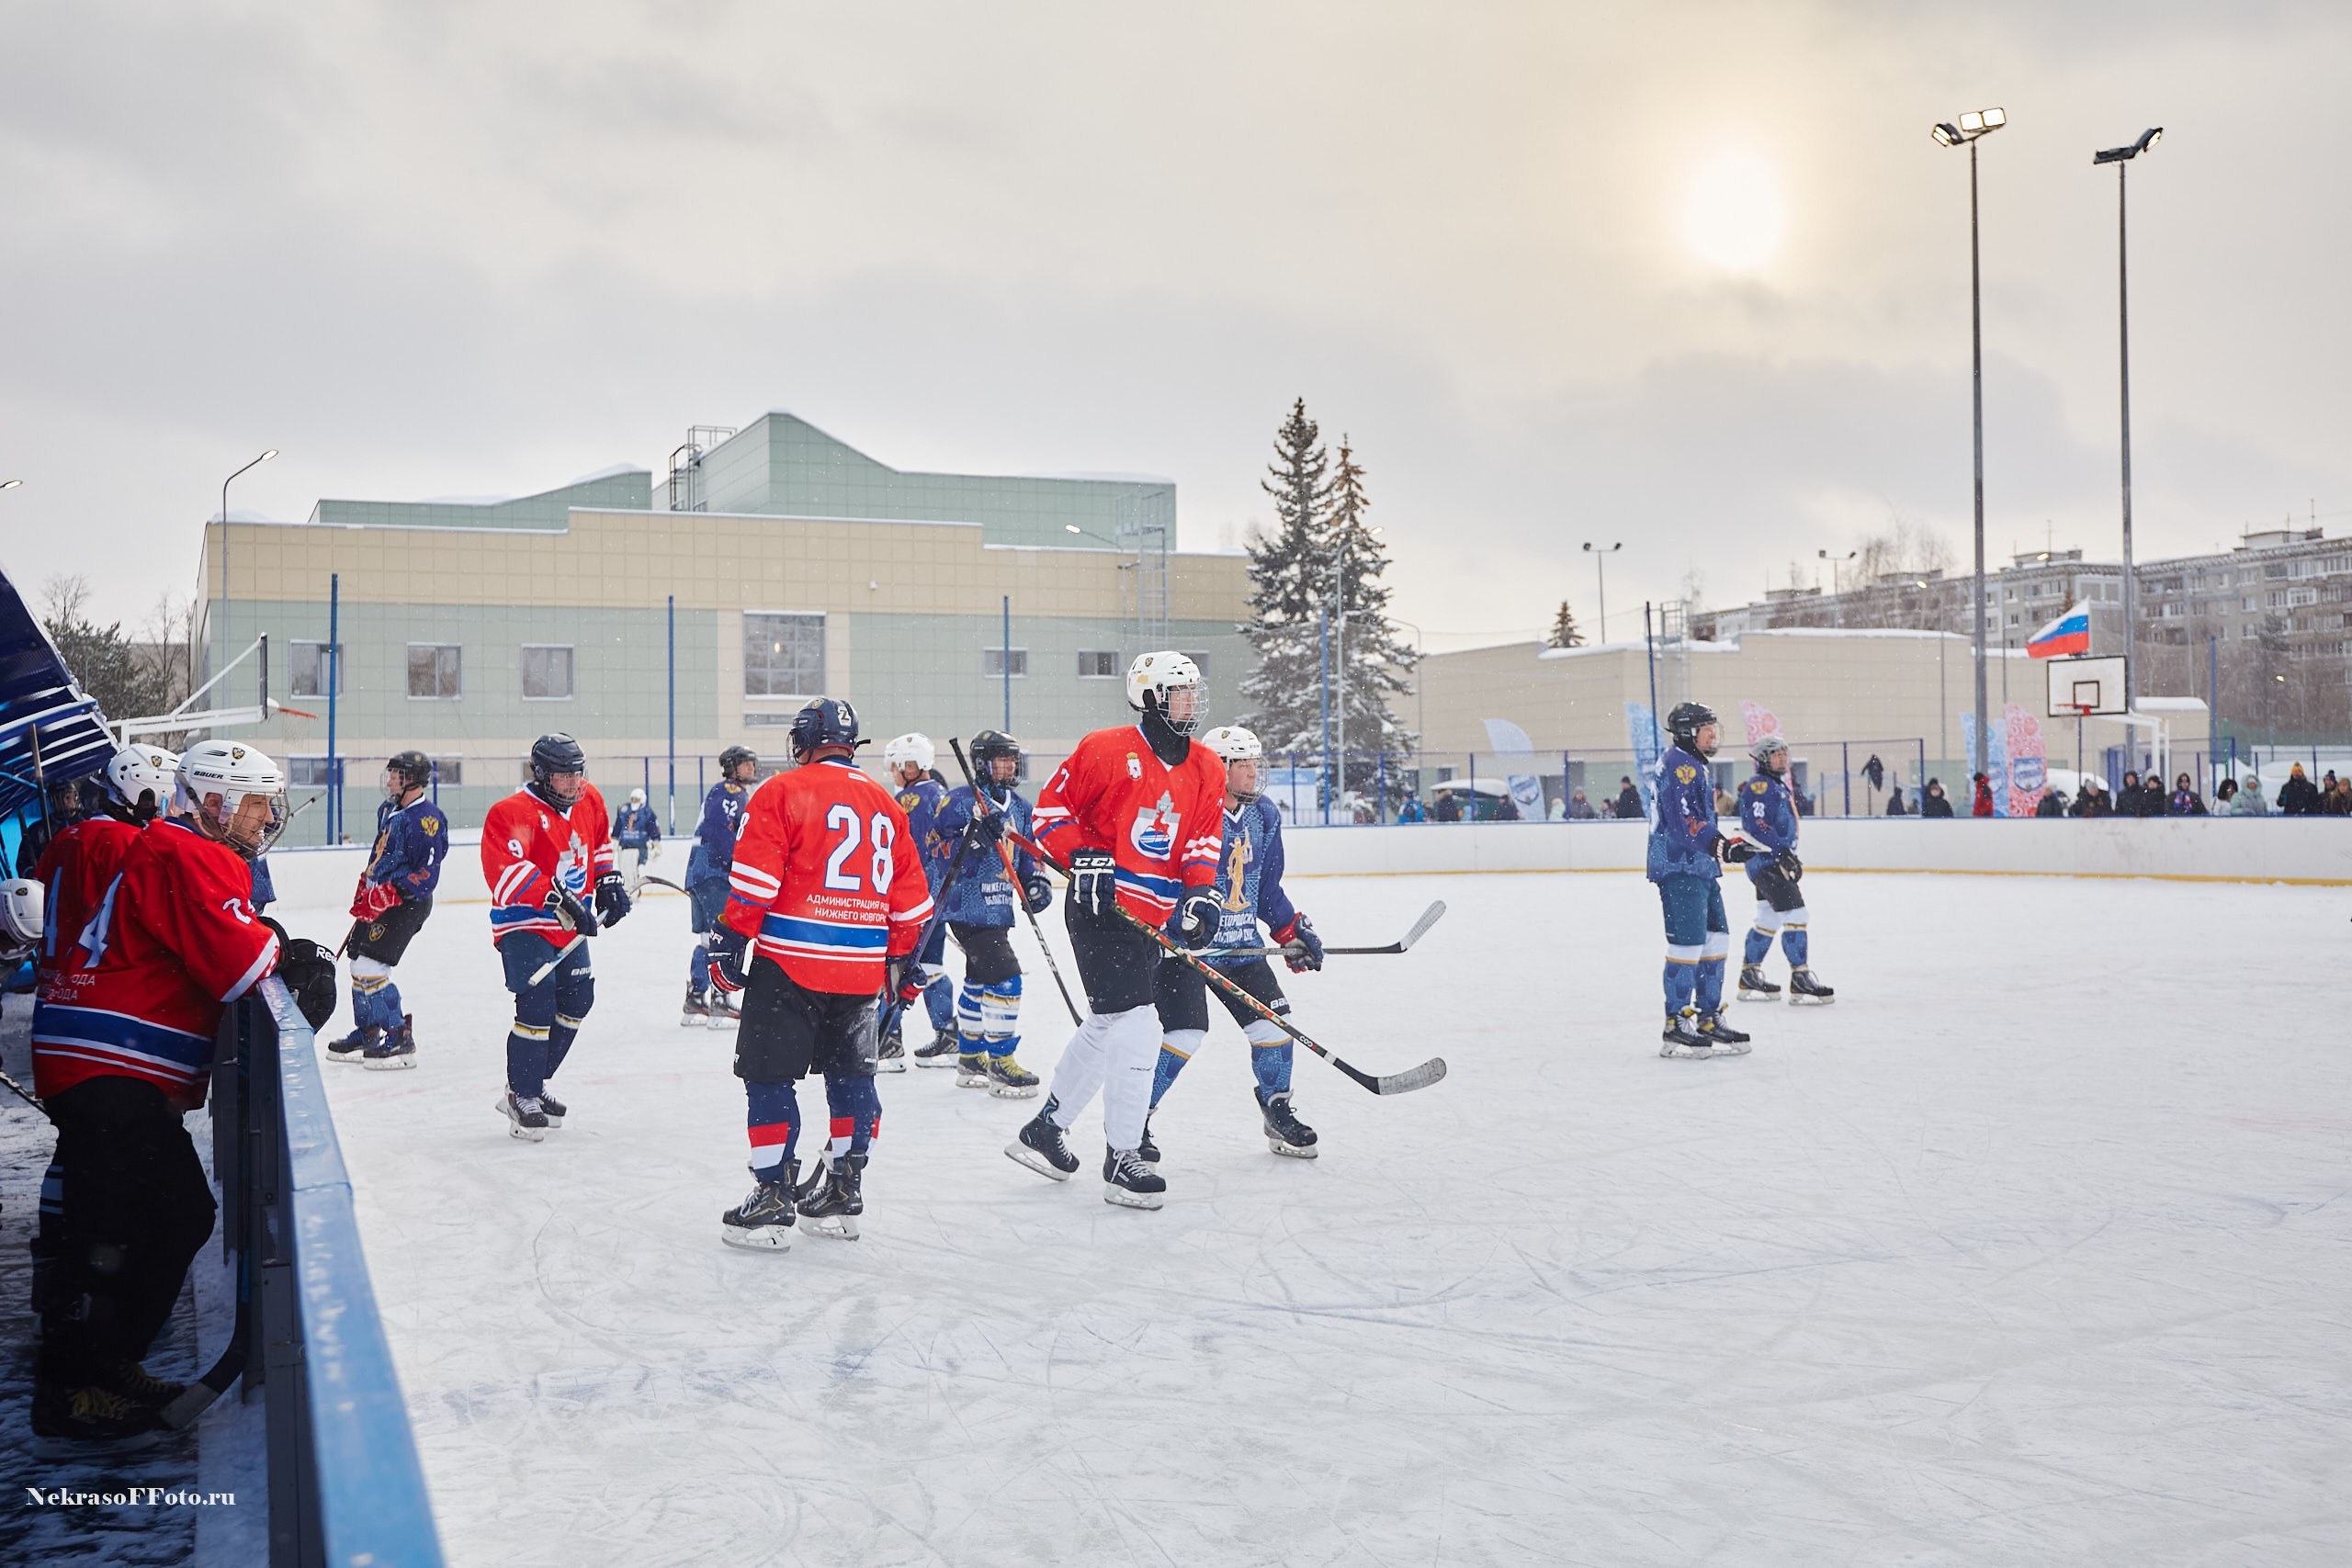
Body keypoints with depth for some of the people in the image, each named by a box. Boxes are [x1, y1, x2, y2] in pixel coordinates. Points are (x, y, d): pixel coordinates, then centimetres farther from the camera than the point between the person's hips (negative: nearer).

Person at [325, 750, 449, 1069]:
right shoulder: (388, 811, 11)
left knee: (370, 968, -15)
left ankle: (400, 1039, -7)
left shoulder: (426, 819, -19)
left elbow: (427, 875, -23)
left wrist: (386, 897, -27)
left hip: (406, 903, -10)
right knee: (358, 964, 15)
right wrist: (364, 890, 23)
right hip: (378, 899, 10)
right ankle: (366, 1033, 29)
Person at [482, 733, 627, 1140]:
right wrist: (559, 900, -40)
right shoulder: (512, 813, -21)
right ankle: (522, 1100, -3)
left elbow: (599, 843, 25)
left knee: (576, 1001, 12)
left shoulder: (589, 801, 4)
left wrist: (609, 882, 15)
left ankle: (530, 1086, 27)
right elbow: (506, 871, -35)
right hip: (523, 925, -8)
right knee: (537, 1006, -16)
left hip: (569, 926, 8)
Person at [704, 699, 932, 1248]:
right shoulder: (886, 805, 14)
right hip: (861, 969, 6)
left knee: (770, 1075, 1)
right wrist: (903, 958, 24)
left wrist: (731, 939, -5)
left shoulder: (782, 792, -5)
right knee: (851, 1074, 17)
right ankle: (843, 1193, 21)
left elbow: (754, 878, -12)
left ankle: (772, 1201, -1)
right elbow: (910, 896, 16)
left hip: (789, 961, -5)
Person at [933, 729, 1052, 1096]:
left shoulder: (1019, 806, 12)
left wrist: (1036, 881, 3)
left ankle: (970, 1059, 31)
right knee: (1004, 979, -15)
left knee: (979, 982, 19)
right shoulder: (960, 801, -12)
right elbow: (945, 856, -18)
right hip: (968, 910, -9)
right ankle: (999, 1063, -7)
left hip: (999, 910, 9)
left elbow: (1027, 852, 20)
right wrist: (975, 836, -33)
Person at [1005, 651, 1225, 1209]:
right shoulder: (1107, 749, -9)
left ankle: (1043, 1130, 34)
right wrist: (1080, 856, -17)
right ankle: (1122, 1160, -4)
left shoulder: (1207, 770, 9)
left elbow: (1205, 838, 11)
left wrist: (1200, 893, -5)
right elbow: (1052, 804, -4)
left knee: (1107, 1026, 17)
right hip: (1100, 908, -8)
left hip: (1153, 917, 8)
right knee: (1135, 1025, -12)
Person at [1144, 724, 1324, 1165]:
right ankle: (1134, 1119, 2)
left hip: (1241, 943, 7)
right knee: (1185, 1035, -15)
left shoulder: (1264, 817, 8)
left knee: (1274, 1023, 4)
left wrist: (1294, 931, 13)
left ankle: (1278, 1113, 23)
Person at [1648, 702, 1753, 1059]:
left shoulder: (1694, 765, 21)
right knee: (1688, 944, -10)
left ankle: (1709, 1018, 18)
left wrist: (1721, 845, 17)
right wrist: (1723, 847, -22)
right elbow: (1684, 821, -22)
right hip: (1679, 868, -11)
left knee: (1716, 940, 11)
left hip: (1701, 868, 11)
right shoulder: (1678, 763, -13)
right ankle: (1677, 1025, -6)